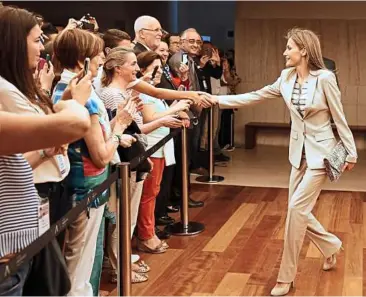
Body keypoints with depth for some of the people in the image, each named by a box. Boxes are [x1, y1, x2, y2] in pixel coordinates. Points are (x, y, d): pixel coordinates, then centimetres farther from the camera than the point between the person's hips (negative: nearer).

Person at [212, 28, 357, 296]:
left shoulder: (325, 78, -18)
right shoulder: (287, 77, 0)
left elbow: (340, 118, -11)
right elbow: (255, 97, 6)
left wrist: (351, 153, -5)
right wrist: (218, 100, 0)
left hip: (321, 152, -6)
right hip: (299, 151, 7)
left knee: (296, 208, -11)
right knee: (299, 210, 10)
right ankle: (331, 246, 38)